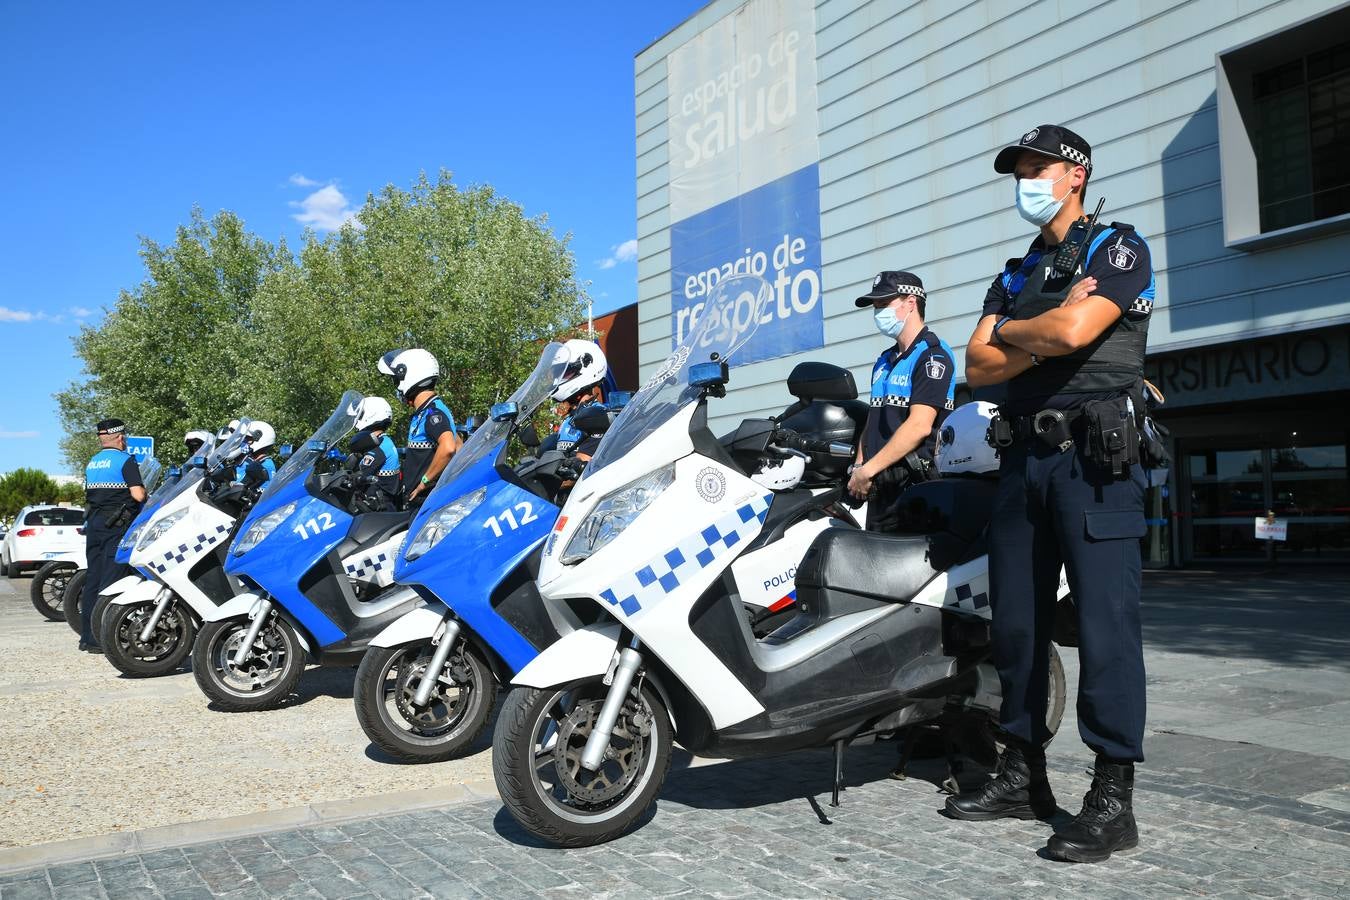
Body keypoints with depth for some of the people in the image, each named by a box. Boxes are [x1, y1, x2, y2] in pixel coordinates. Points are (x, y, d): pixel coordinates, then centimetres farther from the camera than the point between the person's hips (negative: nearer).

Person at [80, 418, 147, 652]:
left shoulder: (91, 463, 15)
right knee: (110, 580, -7)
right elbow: (138, 495, -16)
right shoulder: (125, 460, -8)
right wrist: (144, 489, 5)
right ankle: (98, 639, -10)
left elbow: (90, 494, 19)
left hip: (93, 523, 8)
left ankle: (86, 636, 13)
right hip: (118, 525, -8)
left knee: (93, 578, 10)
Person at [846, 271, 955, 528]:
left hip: (916, 486, -8)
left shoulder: (933, 355, -8)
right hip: (879, 487, 8)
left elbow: (919, 426, -18)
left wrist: (869, 470, -17)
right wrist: (858, 468, 5)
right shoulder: (884, 361, 21)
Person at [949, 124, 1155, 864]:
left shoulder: (1117, 247, 2)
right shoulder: (1016, 275, 21)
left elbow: (1073, 330, -17)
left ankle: (1113, 796, -3)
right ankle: (1023, 773, 17)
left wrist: (1010, 330, 1)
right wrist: (1041, 338, -7)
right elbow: (977, 367, 8)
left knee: (1104, 618, -9)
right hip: (1023, 456, 7)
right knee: (1016, 617, 7)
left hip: (1095, 454, -7)